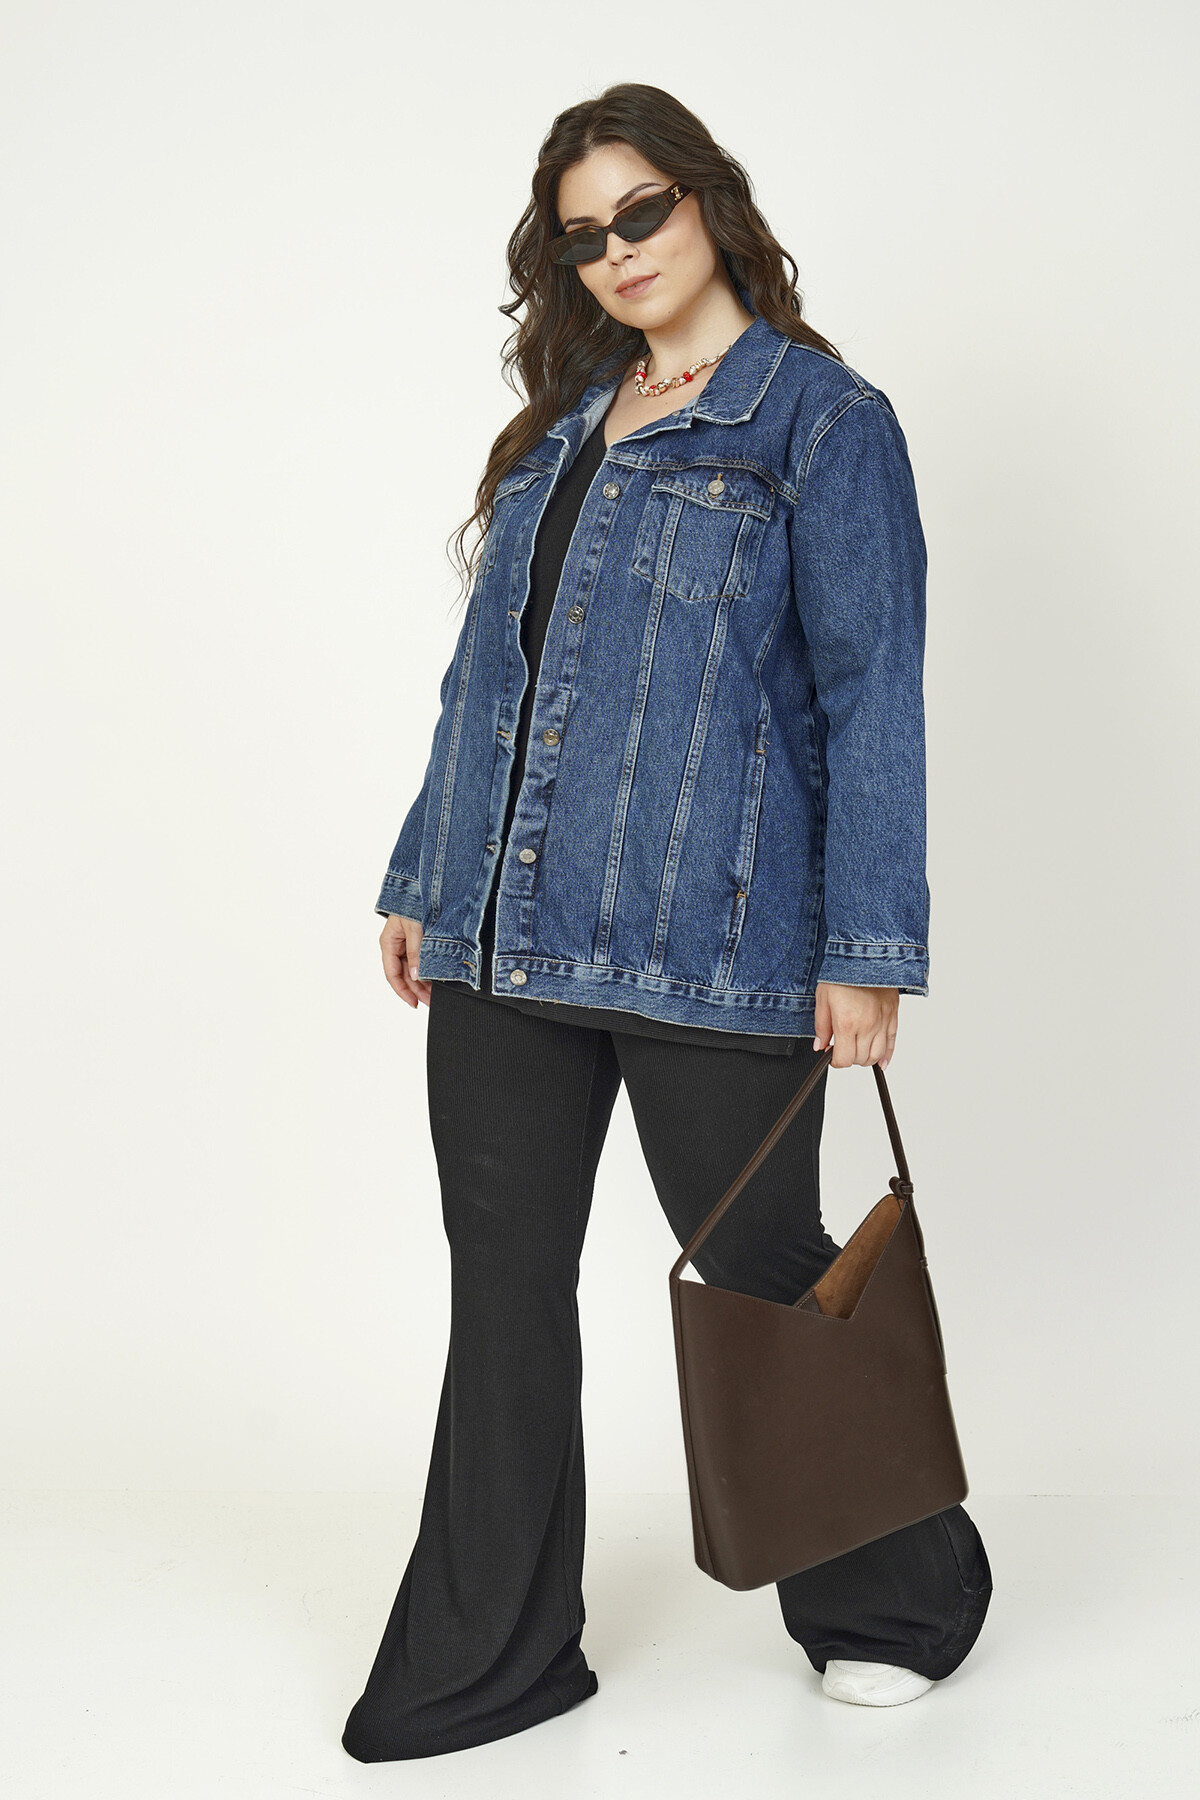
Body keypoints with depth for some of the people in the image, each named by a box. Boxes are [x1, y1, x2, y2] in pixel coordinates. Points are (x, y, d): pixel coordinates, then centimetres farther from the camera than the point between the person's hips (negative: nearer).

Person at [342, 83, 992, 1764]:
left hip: (706, 933, -6)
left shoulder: (823, 419, -2)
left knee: (760, 1265, 6)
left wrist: (867, 949, -13)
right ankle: (487, 1658, 23)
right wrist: (422, 875, 18)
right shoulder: (563, 425, 17)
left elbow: (873, 695, -7)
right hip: (503, 932, 6)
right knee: (505, 1280, 9)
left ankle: (900, 1594, 31)